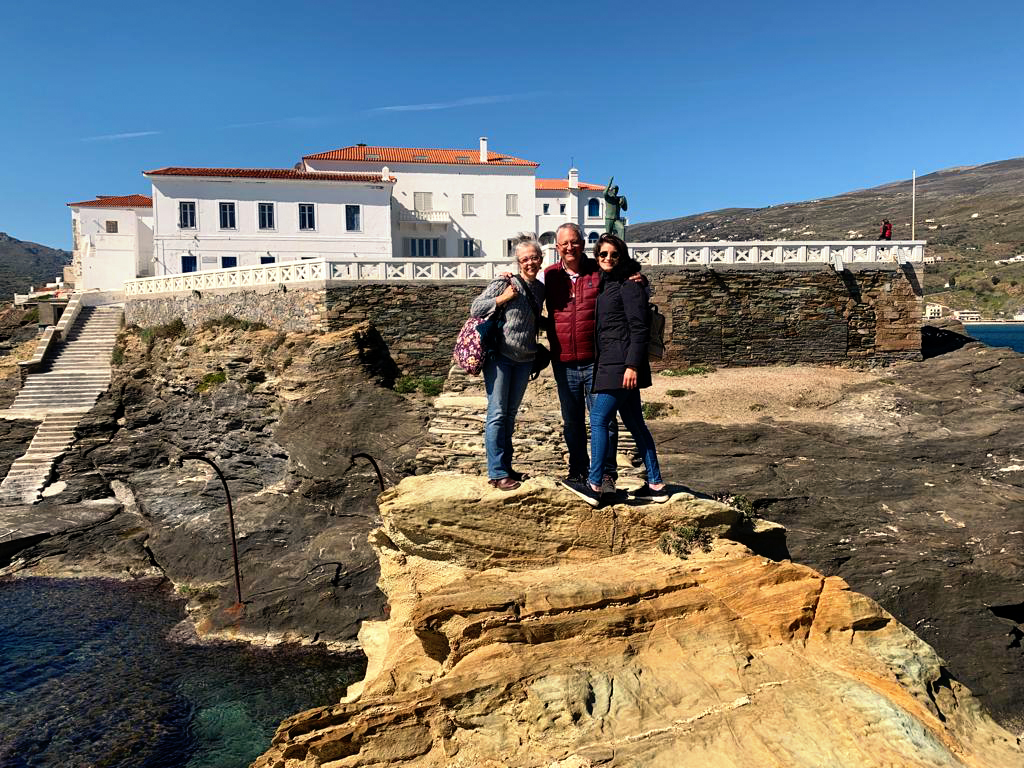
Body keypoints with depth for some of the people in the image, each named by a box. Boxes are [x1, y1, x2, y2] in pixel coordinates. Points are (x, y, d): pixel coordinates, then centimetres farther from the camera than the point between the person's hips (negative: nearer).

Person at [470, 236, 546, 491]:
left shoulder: (540, 288, 9)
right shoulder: (505, 283, -9)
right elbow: (475, 309, -9)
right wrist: (502, 298, -17)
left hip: (525, 359, 6)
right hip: (499, 356, -6)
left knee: (511, 413, 13)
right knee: (497, 413, -5)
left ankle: (506, 467, 21)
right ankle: (497, 473, -1)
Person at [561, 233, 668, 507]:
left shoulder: (629, 285, -8)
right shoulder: (604, 284, 18)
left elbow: (639, 328, -14)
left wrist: (632, 365, -19)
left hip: (621, 364, -10)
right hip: (609, 363, 10)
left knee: (598, 419, -8)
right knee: (634, 423, 11)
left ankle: (594, 486, -2)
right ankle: (656, 485, 17)